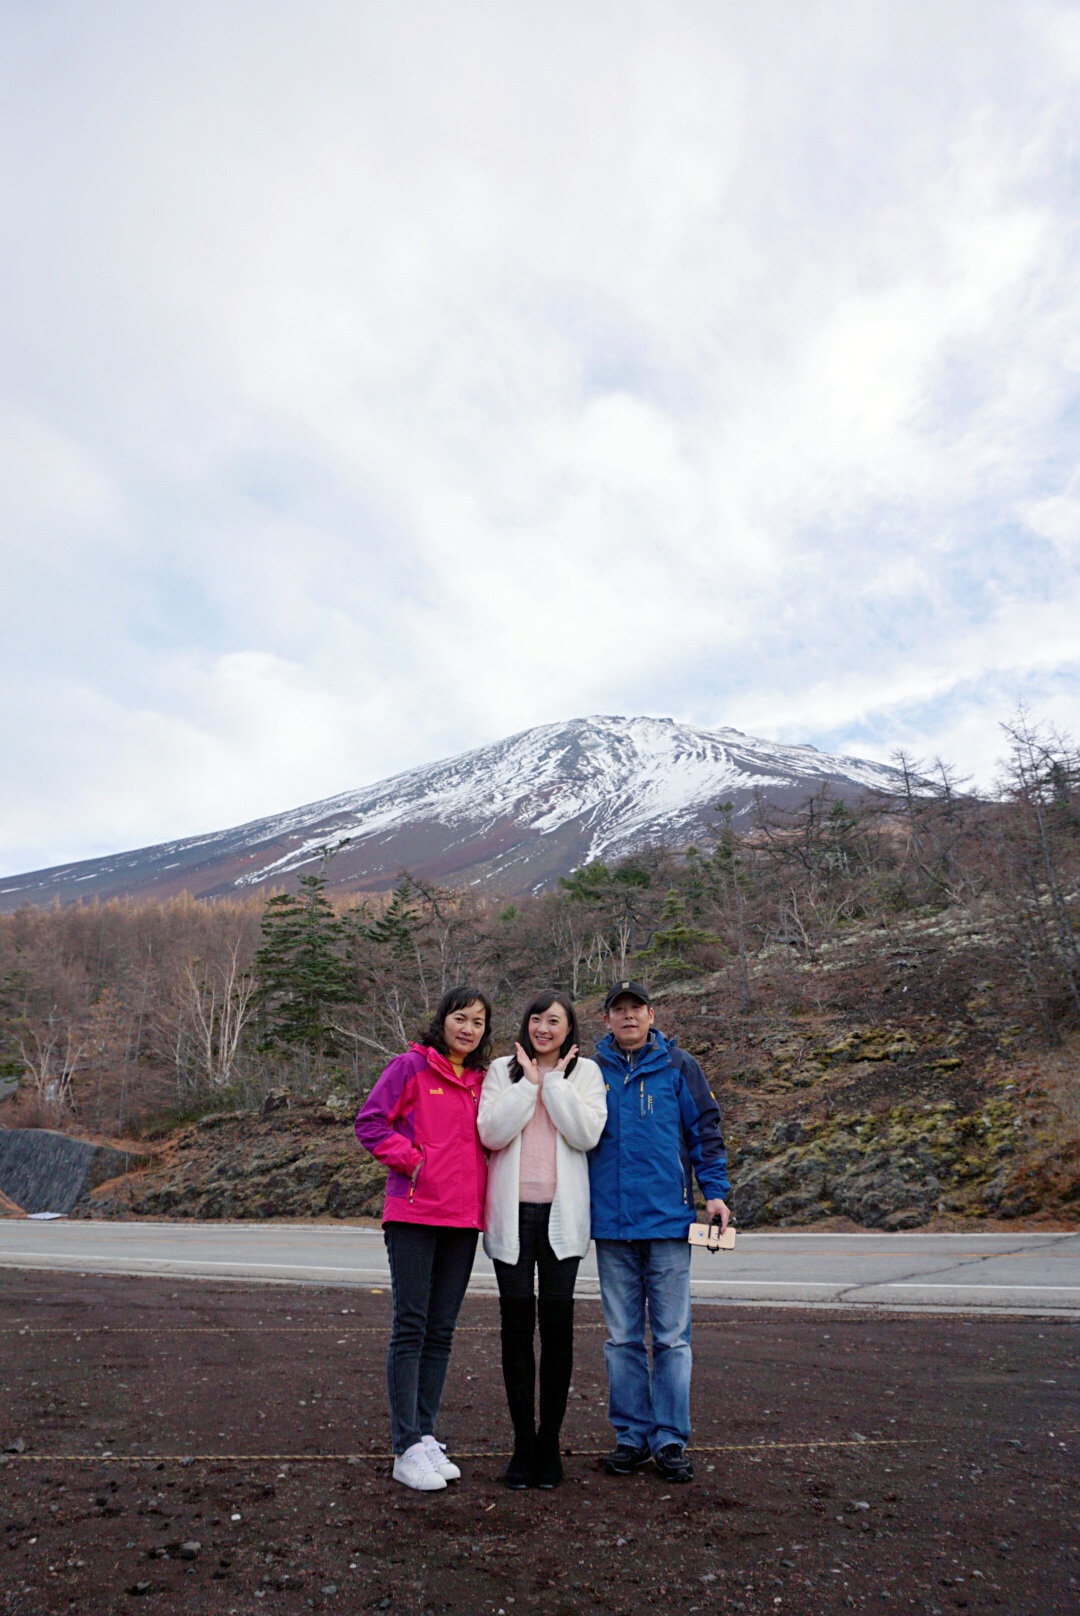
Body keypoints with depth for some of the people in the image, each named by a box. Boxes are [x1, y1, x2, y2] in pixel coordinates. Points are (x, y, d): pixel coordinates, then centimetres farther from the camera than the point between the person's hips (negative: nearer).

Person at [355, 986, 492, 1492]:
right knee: (410, 1328, -1)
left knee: (441, 1331, 12)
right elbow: (370, 1122, -7)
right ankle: (407, 1449, 7)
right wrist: (411, 1160, -11)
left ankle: (426, 1437, 23)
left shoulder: (481, 1081, 12)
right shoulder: (411, 1067, -4)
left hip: (463, 1220, 6)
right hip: (414, 1215, -5)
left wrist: (478, 1184, 7)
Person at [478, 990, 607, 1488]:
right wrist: (529, 1083, -9)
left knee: (557, 1321, 2)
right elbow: (491, 1133, -8)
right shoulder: (502, 1070, 6)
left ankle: (549, 1442, 17)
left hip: (561, 1213, 0)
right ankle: (522, 1442, 17)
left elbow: (587, 1134, -10)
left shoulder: (585, 1072, 6)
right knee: (517, 1323, 4)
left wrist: (554, 1081, -9)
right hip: (512, 1212, 1)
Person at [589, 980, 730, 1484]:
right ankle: (631, 1436, 24)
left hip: (668, 1220, -2)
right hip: (611, 1222, 2)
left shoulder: (678, 1067, 1)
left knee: (671, 1336, 4)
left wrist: (715, 1191, -5)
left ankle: (671, 1439, 17)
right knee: (622, 1338, 11)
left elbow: (705, 1129, 3)